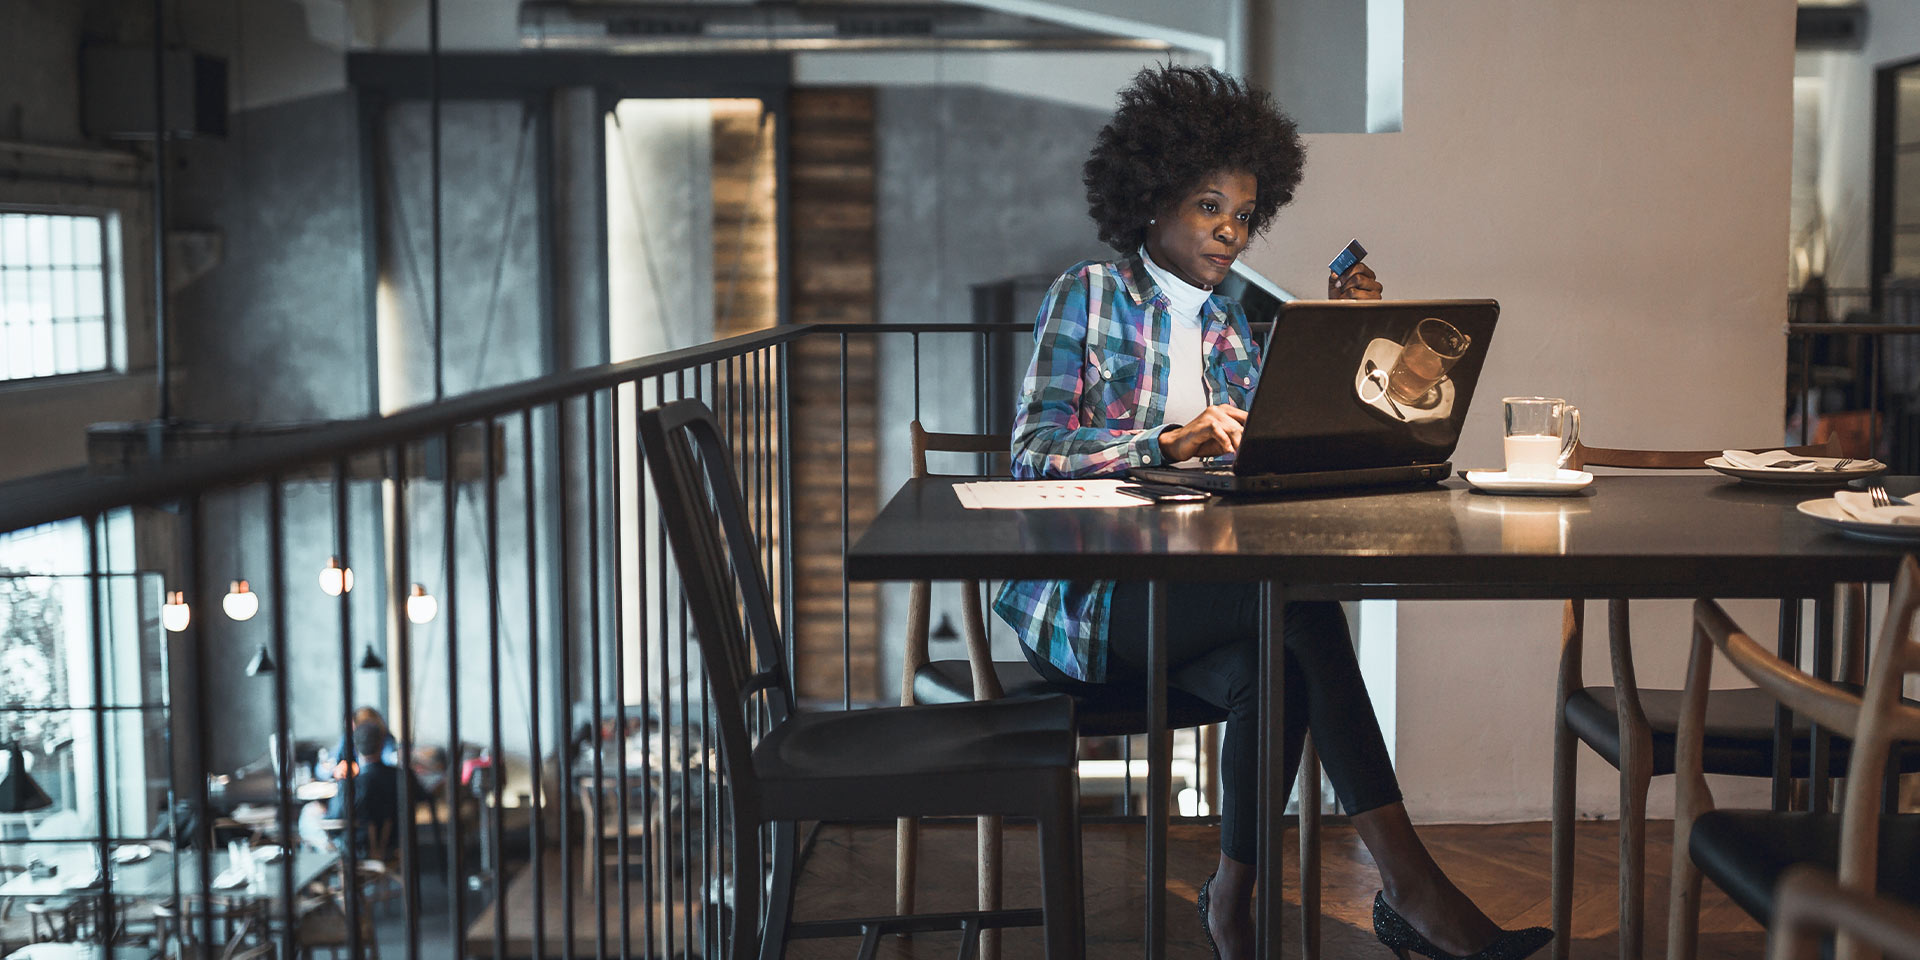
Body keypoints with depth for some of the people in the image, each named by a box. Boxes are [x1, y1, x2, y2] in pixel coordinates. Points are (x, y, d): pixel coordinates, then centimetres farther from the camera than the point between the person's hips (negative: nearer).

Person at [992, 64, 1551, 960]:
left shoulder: (1228, 325, 19)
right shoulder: (1090, 295, 1)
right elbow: (1033, 451, -11)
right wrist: (1174, 441, -23)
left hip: (1188, 588, 5)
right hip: (1083, 595, -5)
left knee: (1271, 669, -31)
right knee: (1302, 600, -29)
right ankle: (1408, 883, -30)